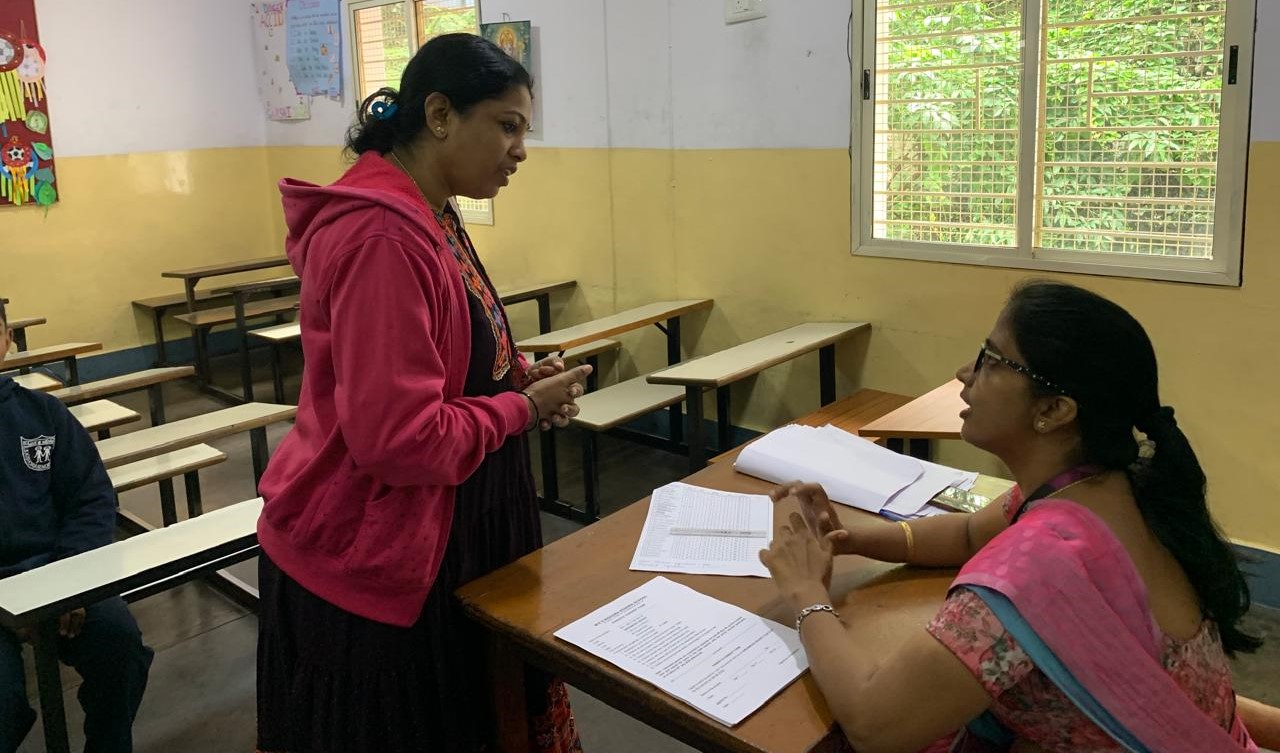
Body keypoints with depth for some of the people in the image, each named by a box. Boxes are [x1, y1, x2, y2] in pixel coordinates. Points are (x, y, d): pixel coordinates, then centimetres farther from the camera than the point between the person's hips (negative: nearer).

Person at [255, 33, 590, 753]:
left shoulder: (427, 220, 7)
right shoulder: (381, 236, -25)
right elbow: (398, 436, -28)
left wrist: (517, 376, 1)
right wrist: (525, 409, -15)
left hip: (432, 539, 9)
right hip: (372, 562, -9)